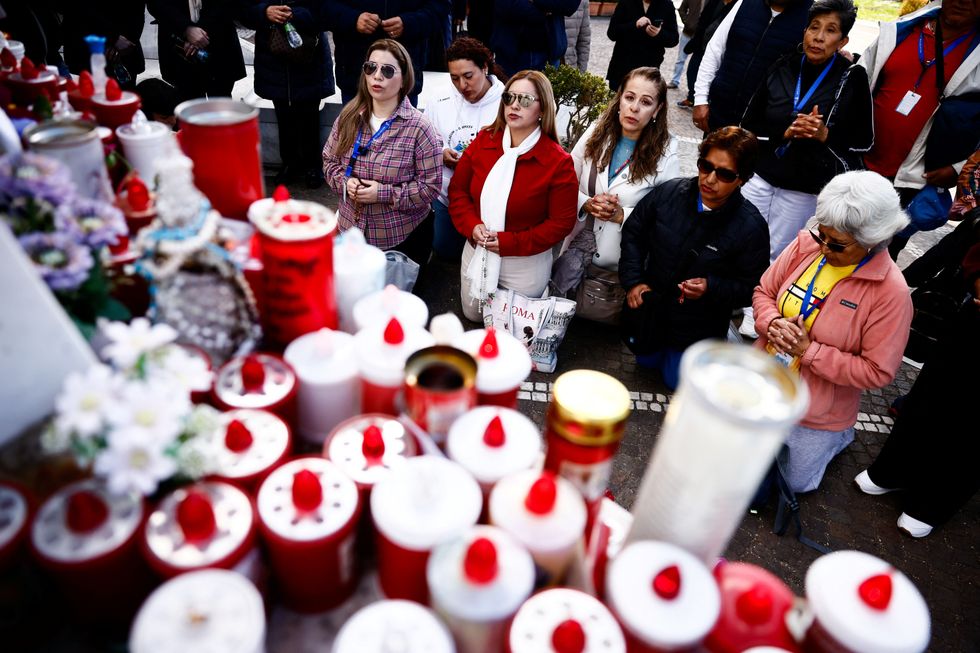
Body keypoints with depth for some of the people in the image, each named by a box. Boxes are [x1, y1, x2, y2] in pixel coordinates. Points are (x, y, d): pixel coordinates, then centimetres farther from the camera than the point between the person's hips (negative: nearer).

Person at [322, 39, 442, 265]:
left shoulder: (419, 128, -16)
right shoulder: (348, 117, -2)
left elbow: (430, 186, -16)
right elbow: (329, 161, 8)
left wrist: (384, 194, -24)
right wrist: (344, 182, -14)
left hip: (402, 237, -4)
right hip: (352, 229, 4)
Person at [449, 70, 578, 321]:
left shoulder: (558, 162, -17)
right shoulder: (483, 141, -5)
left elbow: (562, 222, -16)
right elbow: (457, 189, 1)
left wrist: (511, 243, -22)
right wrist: (471, 226, -18)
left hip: (525, 262, -4)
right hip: (476, 253, 4)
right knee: (473, 316, 21)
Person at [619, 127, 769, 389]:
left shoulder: (751, 227, -24)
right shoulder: (669, 193, -17)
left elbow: (751, 287, -15)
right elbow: (634, 231, -1)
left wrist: (711, 287, -32)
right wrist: (633, 280, -7)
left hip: (698, 328, -3)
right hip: (650, 308, 3)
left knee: (677, 381, 15)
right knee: (646, 361, 25)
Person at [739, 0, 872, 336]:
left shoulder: (852, 78, -3)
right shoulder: (783, 67, 2)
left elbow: (863, 141, 1)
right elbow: (749, 125, 3)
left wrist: (825, 134, -17)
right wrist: (785, 133, -14)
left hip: (804, 190, -2)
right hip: (759, 176, 2)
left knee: (775, 256, 6)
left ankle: (756, 317, 22)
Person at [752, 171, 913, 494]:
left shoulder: (891, 292, -24)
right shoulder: (806, 244, -13)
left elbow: (878, 371, -20)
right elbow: (764, 291, 0)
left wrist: (809, 351, -27)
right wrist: (773, 324, -21)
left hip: (818, 412, -3)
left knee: (797, 482, 18)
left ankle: (839, 436, 43)